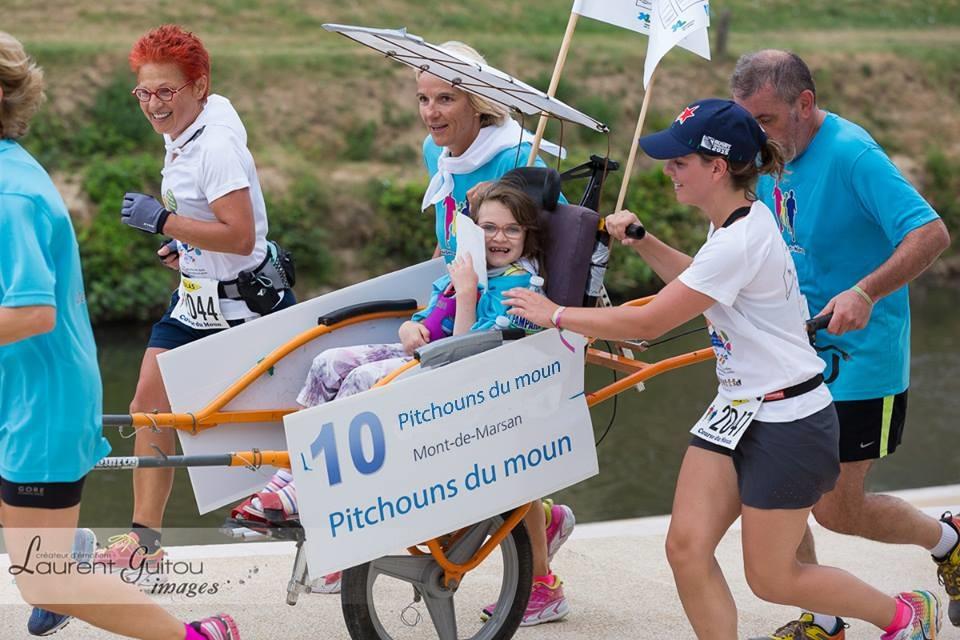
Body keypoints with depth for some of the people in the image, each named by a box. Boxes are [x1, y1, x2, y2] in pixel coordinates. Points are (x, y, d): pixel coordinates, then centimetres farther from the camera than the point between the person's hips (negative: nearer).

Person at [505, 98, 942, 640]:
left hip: (787, 423, -9)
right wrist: (641, 242, 11)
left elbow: (648, 323, -24)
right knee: (686, 548, -1)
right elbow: (696, 280, 27)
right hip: (738, 412, 9)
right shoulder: (738, 221, 4)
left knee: (771, 578, 4)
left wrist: (555, 315, -15)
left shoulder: (741, 241, -25)